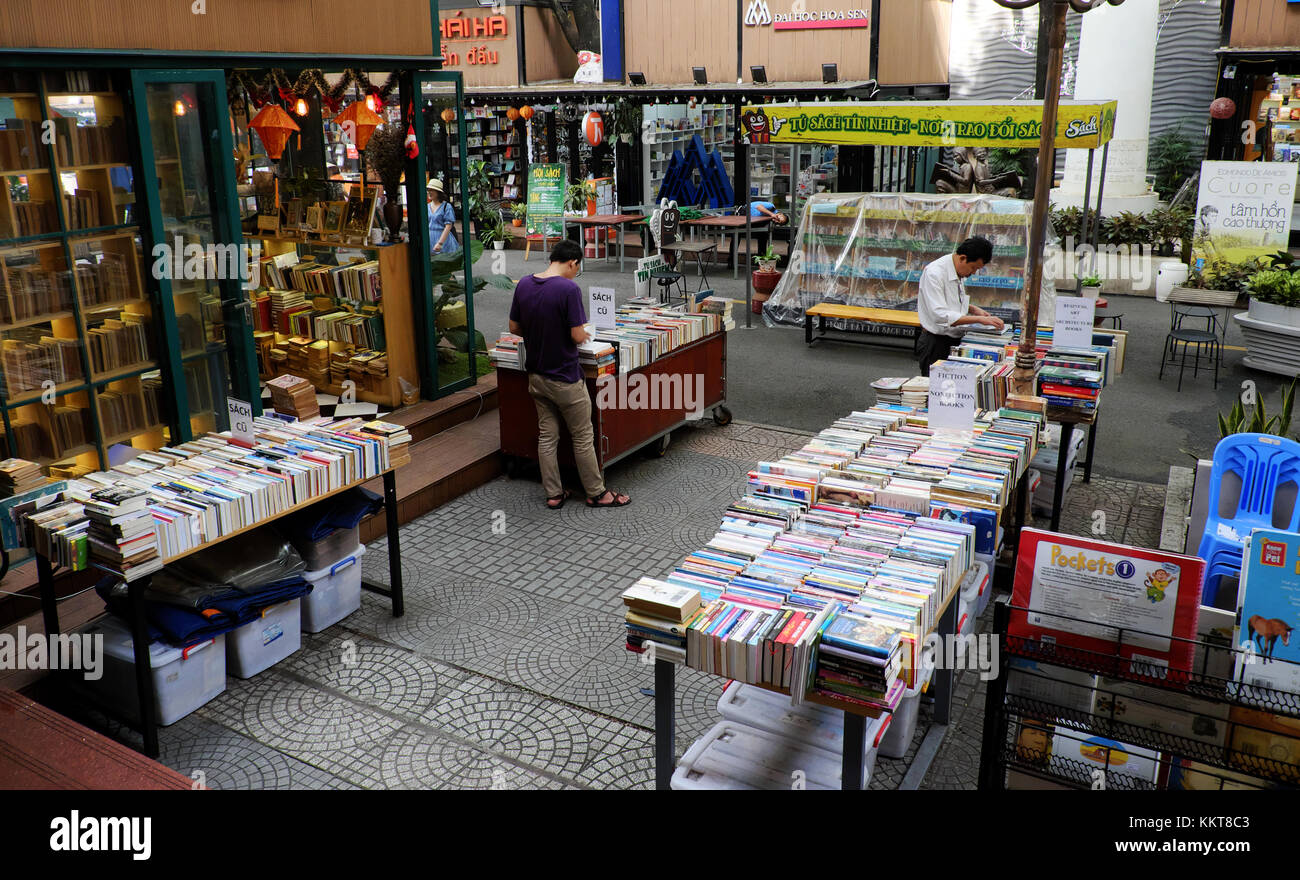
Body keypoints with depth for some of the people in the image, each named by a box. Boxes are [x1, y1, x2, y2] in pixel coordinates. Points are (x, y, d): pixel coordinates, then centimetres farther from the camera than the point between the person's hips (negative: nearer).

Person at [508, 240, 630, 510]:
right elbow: (578, 336, -20)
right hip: (565, 379, -6)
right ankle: (596, 493, 18)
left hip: (536, 376, 6)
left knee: (547, 436, 13)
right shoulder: (568, 289, -21)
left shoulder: (524, 284, -1)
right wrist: (585, 335, 1)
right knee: (583, 438, 7)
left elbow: (514, 328, 6)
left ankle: (553, 494, 20)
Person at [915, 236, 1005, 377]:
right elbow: (940, 315, -30)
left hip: (954, 341, 8)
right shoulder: (934, 273, -20)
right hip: (935, 344, -8)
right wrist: (979, 319, -31)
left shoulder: (959, 272, 8)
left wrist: (974, 309, 7)